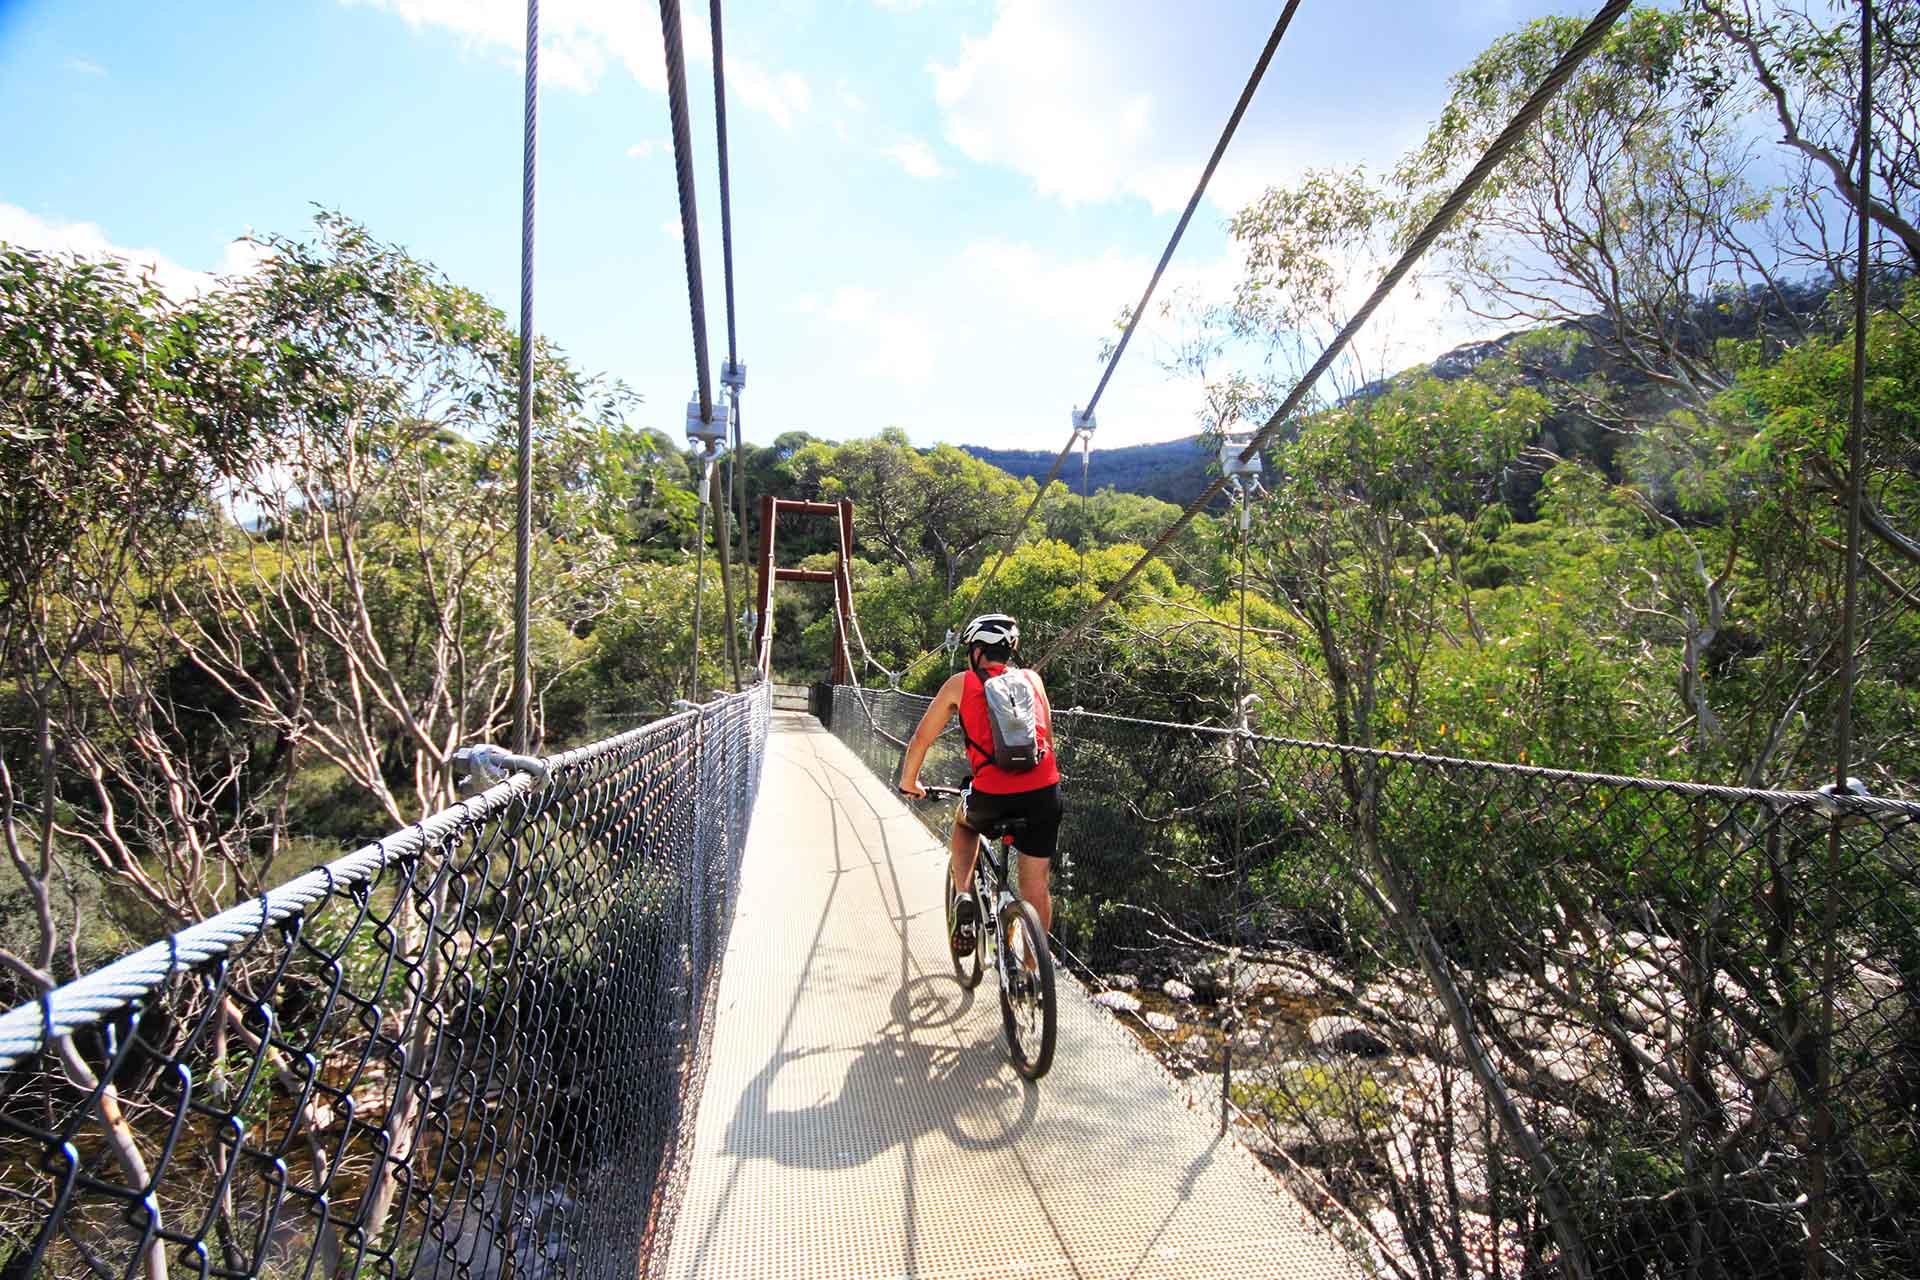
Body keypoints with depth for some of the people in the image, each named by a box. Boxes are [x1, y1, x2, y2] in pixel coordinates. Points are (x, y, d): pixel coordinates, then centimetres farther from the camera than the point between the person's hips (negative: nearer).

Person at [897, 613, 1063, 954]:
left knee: (964, 822, 32)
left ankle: (964, 896, 15)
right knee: (1036, 884, 17)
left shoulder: (960, 683, 10)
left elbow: (922, 738, 16)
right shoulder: (1031, 679, 18)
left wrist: (909, 781, 32)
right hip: (1045, 792, 2)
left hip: (992, 796, -2)